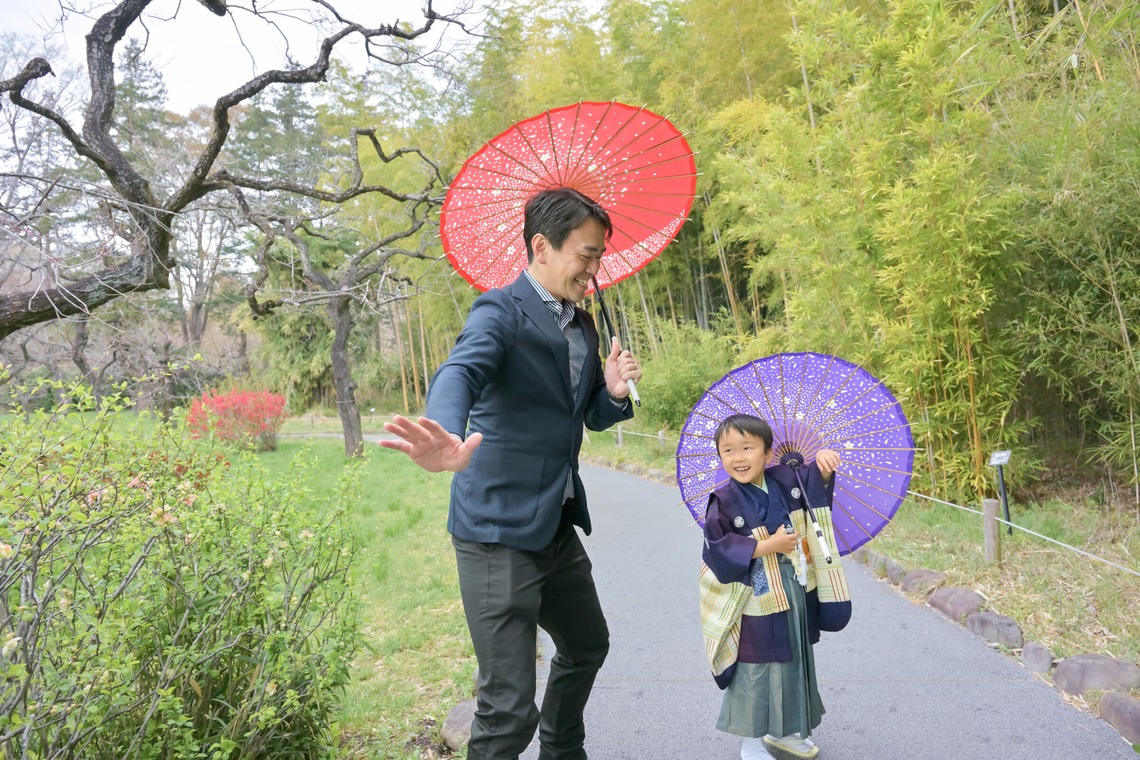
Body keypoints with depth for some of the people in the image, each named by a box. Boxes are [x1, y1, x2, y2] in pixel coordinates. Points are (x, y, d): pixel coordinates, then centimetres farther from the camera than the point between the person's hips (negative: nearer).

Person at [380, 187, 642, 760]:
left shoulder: (583, 326, 11)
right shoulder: (501, 312, -14)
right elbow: (460, 374, -34)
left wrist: (615, 392, -6)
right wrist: (450, 444, -56)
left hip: (557, 526, 9)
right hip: (499, 532, -9)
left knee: (587, 647, 27)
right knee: (509, 708, -7)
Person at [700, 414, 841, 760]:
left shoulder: (786, 480, -6)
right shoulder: (724, 501, -18)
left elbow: (818, 484, 10)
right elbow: (719, 548, -21)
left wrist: (823, 461, -13)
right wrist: (769, 545, -22)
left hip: (796, 600, 6)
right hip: (756, 607, -5)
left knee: (795, 664, 21)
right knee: (754, 672, 7)